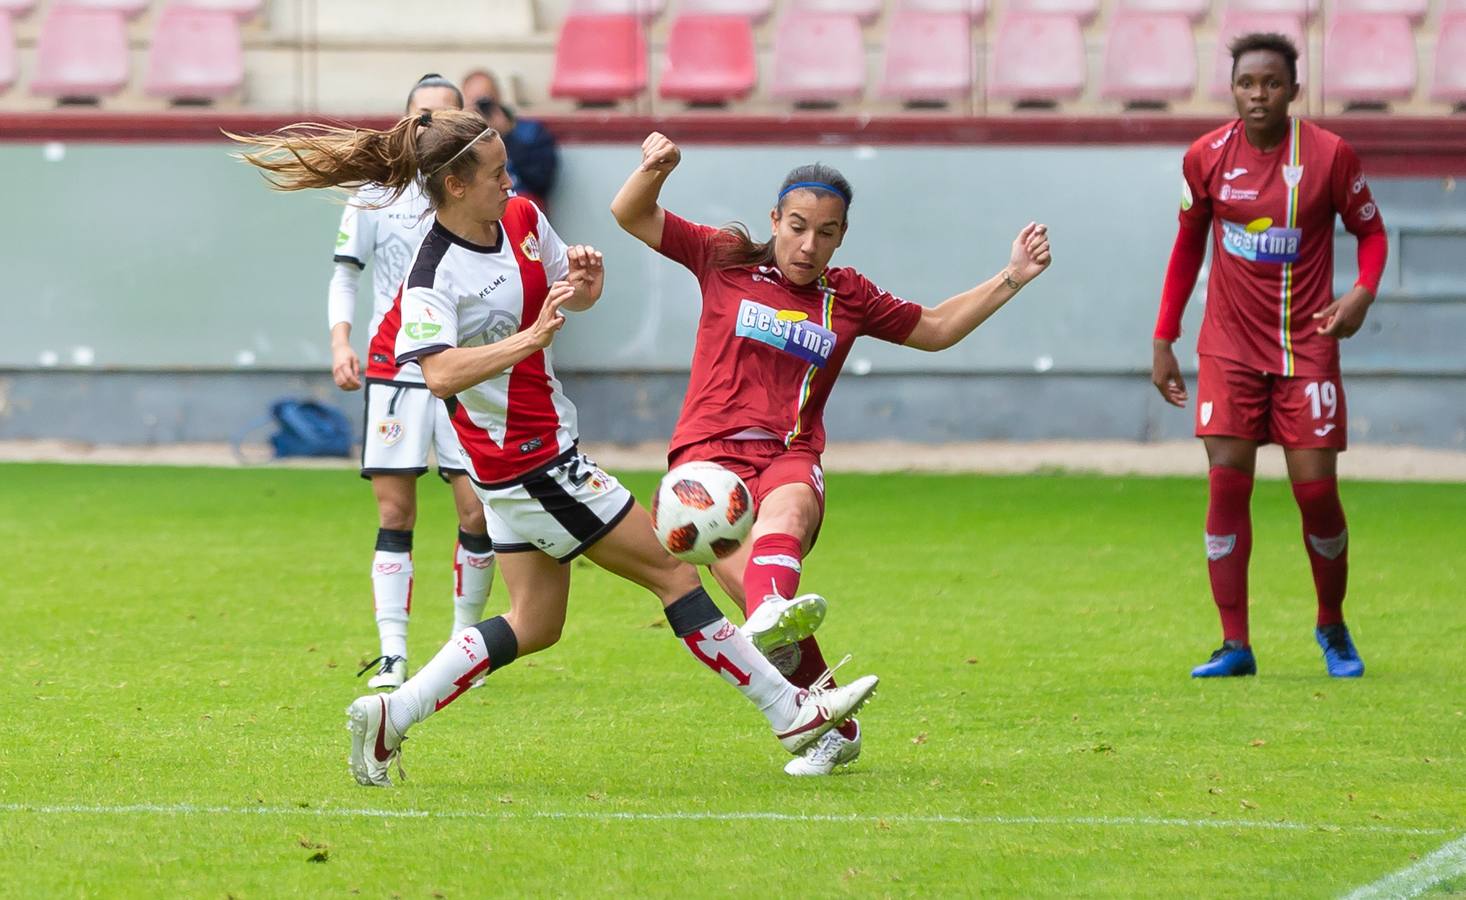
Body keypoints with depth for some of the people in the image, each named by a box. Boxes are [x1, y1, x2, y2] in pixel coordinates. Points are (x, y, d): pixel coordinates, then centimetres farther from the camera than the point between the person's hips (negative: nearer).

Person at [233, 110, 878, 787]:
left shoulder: (522, 218, 3)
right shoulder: (433, 276, -22)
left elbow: (573, 297, 19)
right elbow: (440, 375, -37)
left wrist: (584, 280, -6)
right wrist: (534, 336, -43)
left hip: (540, 449, 9)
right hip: (530, 461, -9)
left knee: (534, 624, 12)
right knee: (670, 571, -3)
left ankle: (390, 716, 11)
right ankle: (789, 712, 4)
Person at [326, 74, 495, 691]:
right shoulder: (377, 195, 3)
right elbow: (345, 274, 9)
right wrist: (340, 340, -5)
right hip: (394, 364, 0)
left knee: (477, 508, -5)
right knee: (394, 511, -4)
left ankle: (464, 640, 13)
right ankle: (392, 655, -3)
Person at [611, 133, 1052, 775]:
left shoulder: (849, 297, 19)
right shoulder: (726, 260, 13)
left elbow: (934, 329, 33)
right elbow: (630, 216, 15)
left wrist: (1011, 280, 25)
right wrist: (654, 170, -5)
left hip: (789, 457, 1)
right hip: (709, 450, -1)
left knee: (788, 507, -38)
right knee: (735, 561, -31)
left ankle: (770, 621, -70)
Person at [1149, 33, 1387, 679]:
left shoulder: (1329, 155, -8)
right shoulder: (1206, 158, -2)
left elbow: (1370, 231, 5)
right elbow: (1188, 245, 11)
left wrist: (1362, 293, -15)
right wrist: (1164, 341, 8)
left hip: (1306, 346, -1)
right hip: (1229, 347, 2)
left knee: (1316, 490, -4)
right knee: (1227, 482, -7)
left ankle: (1332, 627, 20)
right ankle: (1234, 645, -2)